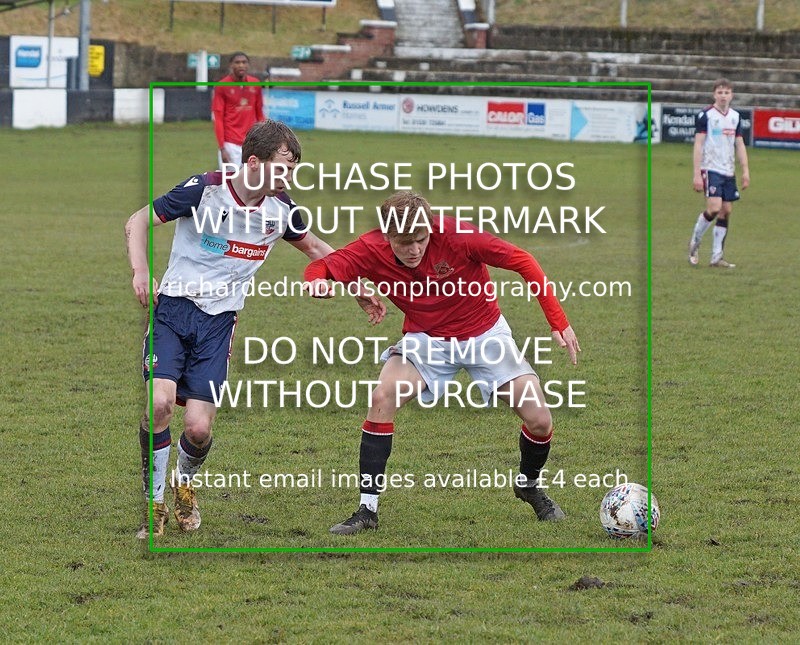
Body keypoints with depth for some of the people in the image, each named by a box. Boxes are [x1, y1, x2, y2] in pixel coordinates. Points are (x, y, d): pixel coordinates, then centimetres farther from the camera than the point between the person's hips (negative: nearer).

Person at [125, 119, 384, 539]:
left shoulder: (280, 209, 2)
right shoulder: (204, 190, -12)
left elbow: (313, 247, 22)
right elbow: (137, 222, -3)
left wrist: (361, 291, 22)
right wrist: (141, 272, -19)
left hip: (218, 323, 3)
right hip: (173, 306, -3)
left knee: (199, 428, -9)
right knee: (160, 402, -24)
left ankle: (184, 483, 27)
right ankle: (155, 503, -3)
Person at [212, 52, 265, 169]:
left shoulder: (255, 85, 7)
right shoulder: (222, 86, -5)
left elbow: (260, 115, 13)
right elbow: (218, 119, -6)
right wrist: (222, 148, -12)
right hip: (231, 145, -4)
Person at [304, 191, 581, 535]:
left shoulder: (456, 236, -28)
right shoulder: (372, 250, -21)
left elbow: (522, 261, -20)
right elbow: (319, 268, -21)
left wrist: (558, 322, -23)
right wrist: (317, 281, -47)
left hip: (485, 335, -1)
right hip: (426, 338, 1)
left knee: (539, 420, -10)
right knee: (382, 398, -25)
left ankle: (529, 484, 25)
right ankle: (367, 509, -16)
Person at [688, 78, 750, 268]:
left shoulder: (735, 117, 11)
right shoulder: (706, 115, -6)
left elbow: (740, 145, 17)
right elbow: (698, 144, -8)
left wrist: (745, 171, 10)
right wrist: (697, 174, -13)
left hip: (728, 172, 6)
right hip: (711, 169, -6)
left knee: (726, 210, 3)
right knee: (714, 207, -18)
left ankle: (717, 256, 8)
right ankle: (695, 242, 4)